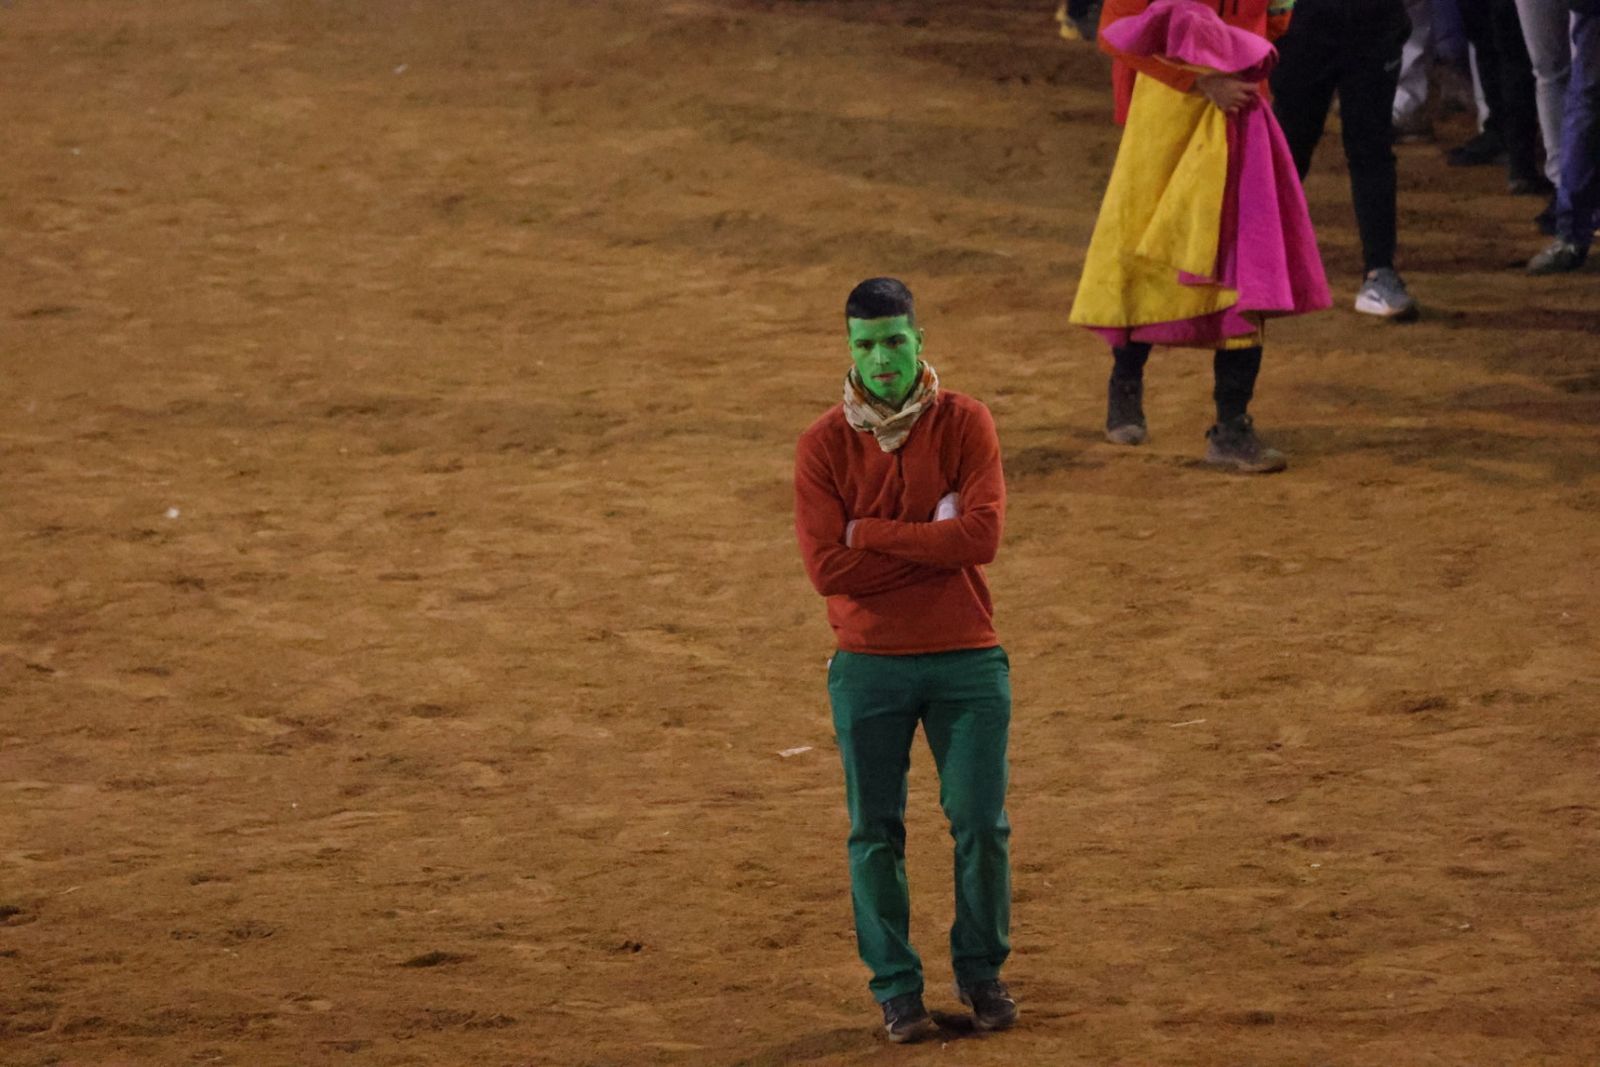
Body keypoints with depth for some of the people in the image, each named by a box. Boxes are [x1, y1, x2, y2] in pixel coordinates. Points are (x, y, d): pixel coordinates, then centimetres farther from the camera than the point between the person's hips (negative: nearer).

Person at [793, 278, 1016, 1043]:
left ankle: (981, 972, 20)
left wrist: (869, 532, -14)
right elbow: (828, 568, -13)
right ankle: (894, 987, 16)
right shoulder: (824, 446, -3)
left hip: (967, 658, 0)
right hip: (870, 664, 0)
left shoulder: (964, 424, -4)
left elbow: (982, 535, -17)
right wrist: (932, 539, -13)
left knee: (981, 822, 2)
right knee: (875, 832, 5)